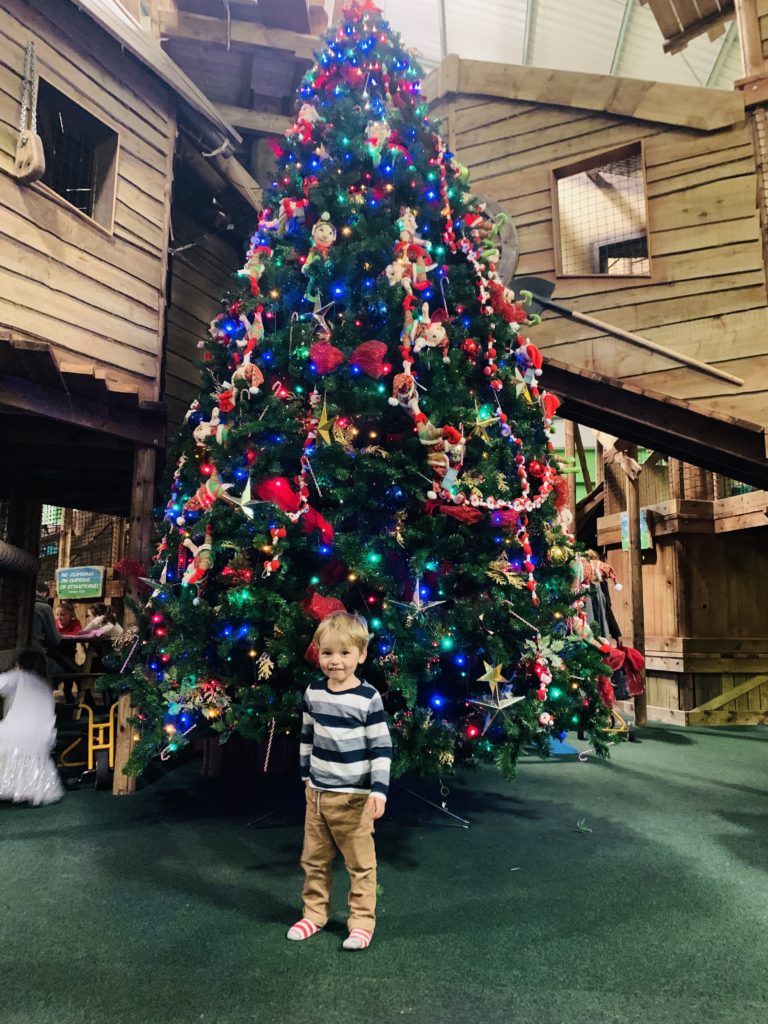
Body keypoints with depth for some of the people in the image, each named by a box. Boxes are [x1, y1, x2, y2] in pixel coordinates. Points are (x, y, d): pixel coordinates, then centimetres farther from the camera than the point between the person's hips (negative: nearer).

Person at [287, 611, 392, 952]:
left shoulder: (368, 698, -17)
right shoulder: (313, 692, -1)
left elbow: (382, 747, -14)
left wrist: (379, 790, -19)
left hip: (353, 796, -5)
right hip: (317, 792, 6)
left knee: (360, 863, 9)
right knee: (313, 859, 19)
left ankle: (362, 921, 25)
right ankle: (314, 914, 37)